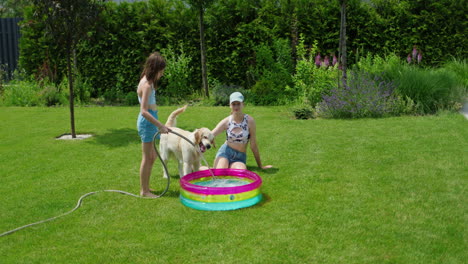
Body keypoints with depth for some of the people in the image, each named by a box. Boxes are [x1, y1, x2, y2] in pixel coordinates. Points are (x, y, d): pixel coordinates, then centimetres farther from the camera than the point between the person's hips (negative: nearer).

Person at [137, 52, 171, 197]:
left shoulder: (147, 81, 10)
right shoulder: (147, 85, -20)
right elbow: (144, 111, -26)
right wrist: (160, 125, -26)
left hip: (149, 121, 10)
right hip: (147, 121, -10)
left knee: (152, 157, 17)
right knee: (147, 158, -1)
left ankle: (145, 187, 26)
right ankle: (144, 190, 10)